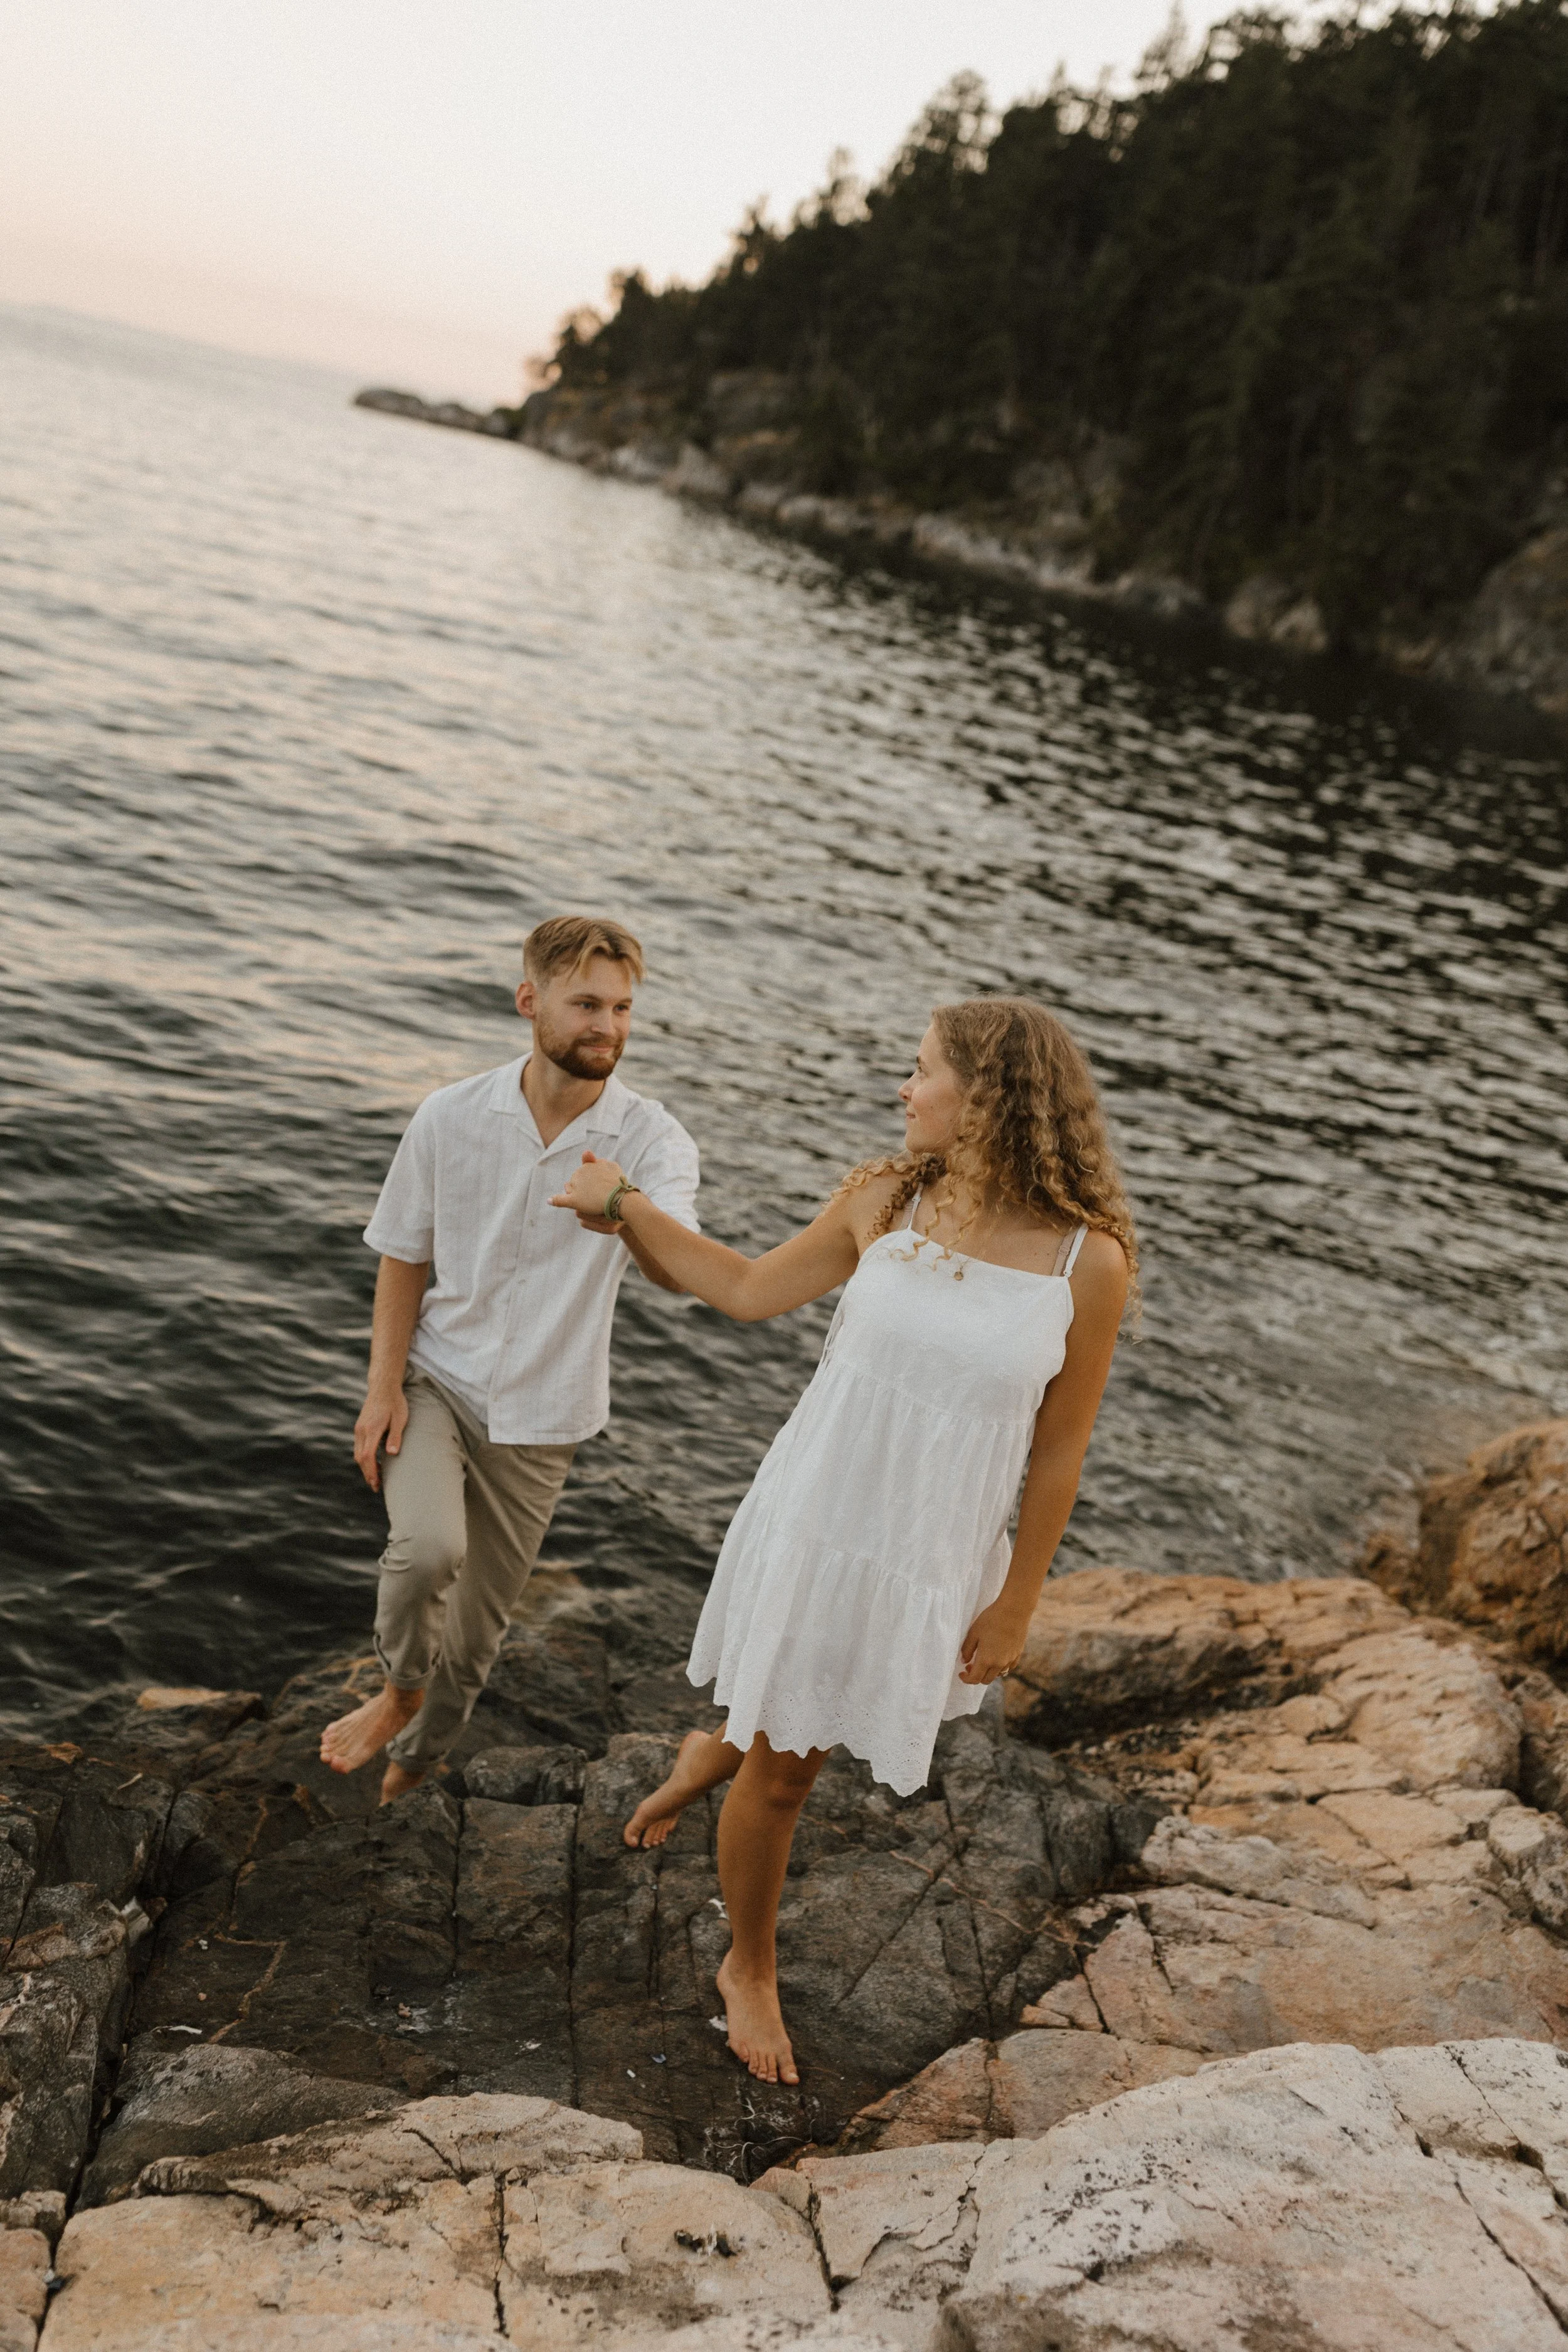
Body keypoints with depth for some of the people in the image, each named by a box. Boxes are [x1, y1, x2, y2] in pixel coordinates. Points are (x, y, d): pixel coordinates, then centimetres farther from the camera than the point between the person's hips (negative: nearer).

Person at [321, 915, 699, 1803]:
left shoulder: (653, 1139, -16)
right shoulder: (452, 1117, -11)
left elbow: (680, 1271, -35)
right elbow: (404, 1257, 1)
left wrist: (626, 1215, -57)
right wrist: (383, 1387, -8)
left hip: (539, 1414, 1)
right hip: (434, 1380, -1)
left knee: (479, 1625, 13)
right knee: (429, 1548, -29)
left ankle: (412, 1763, 42)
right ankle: (400, 1689, 3)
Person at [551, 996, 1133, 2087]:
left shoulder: (1089, 1262, -15)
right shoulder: (886, 1199, -8)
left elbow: (1058, 1452, -6)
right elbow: (751, 1291, 8)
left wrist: (1016, 1603, 0)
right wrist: (626, 1204, 9)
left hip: (931, 1561, 0)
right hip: (812, 1522, 1)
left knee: (803, 1745, 22)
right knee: (783, 1775, 14)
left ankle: (718, 1751, 59)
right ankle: (751, 1972, 41)